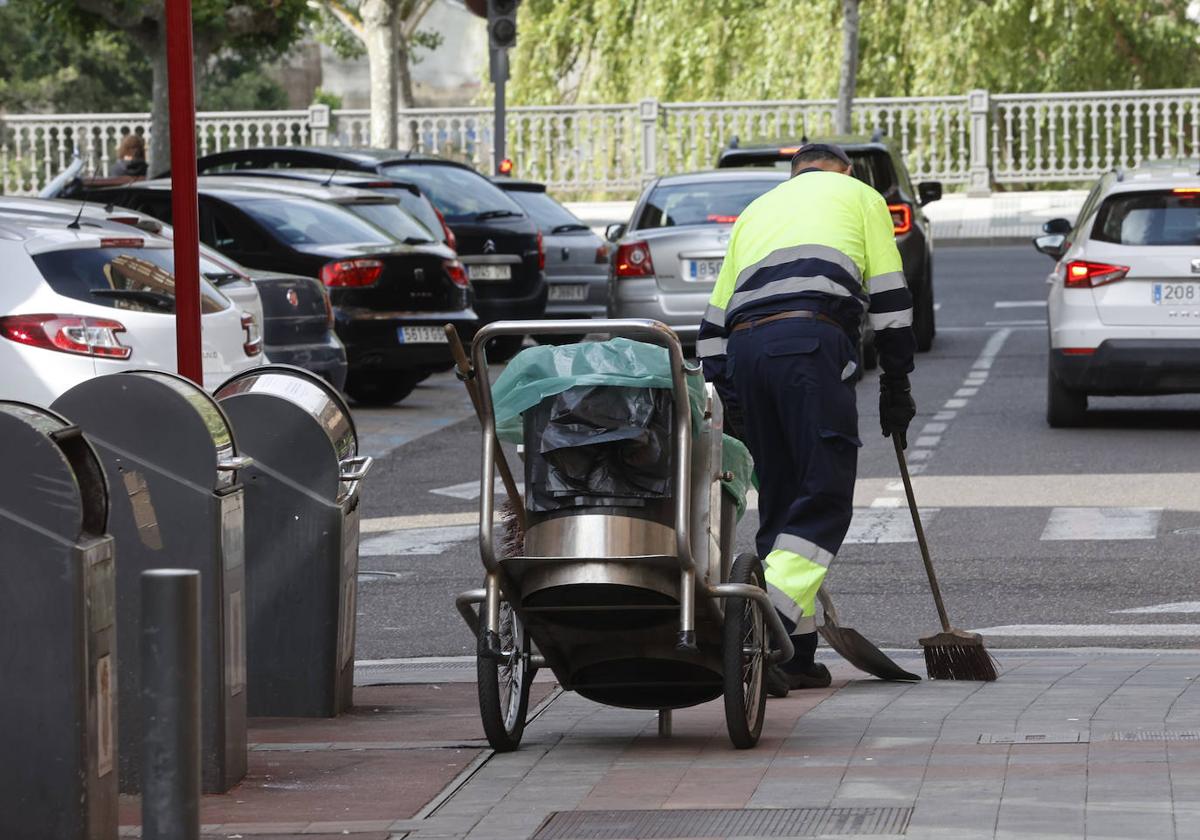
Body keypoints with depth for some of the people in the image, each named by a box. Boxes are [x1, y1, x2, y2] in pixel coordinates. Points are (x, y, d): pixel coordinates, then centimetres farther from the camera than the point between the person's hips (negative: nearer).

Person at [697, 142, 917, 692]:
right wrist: (896, 388, 18)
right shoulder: (859, 196, 22)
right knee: (825, 504, -7)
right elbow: (889, 299, 13)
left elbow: (713, 326, 26)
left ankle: (796, 655, 8)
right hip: (812, 344, -5)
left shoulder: (758, 210, 34)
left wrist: (737, 411, 27)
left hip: (744, 347, 5)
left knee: (781, 500, 12)